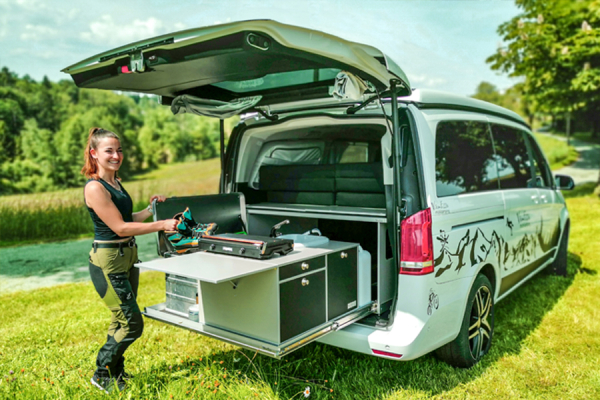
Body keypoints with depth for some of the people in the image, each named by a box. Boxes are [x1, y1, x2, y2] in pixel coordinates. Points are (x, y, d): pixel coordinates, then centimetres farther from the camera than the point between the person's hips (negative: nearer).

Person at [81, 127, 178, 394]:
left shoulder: (116, 182, 11)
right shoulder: (94, 187, -18)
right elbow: (119, 227, -21)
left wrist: (150, 210, 5)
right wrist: (162, 225, -25)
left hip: (127, 257, 9)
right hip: (108, 262, -9)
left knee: (121, 321, 17)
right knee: (132, 324, -3)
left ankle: (116, 372, 34)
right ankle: (101, 376, 18)